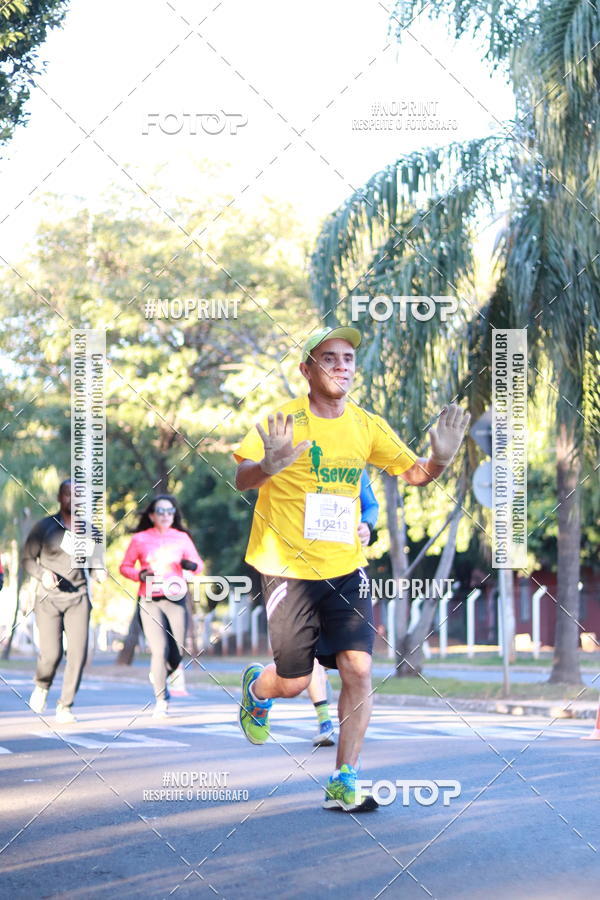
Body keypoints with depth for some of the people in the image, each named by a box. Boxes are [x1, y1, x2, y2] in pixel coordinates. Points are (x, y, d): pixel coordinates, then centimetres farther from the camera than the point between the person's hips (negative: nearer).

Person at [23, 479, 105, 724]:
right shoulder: (44, 527, 1)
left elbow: (95, 560, 19)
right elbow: (27, 559, 4)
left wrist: (99, 572, -4)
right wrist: (43, 574, -15)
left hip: (78, 596, 2)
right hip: (49, 598, -2)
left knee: (78, 652, -13)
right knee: (51, 654, -10)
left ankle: (65, 708, -4)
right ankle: (42, 686, 26)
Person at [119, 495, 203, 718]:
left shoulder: (181, 538, 7)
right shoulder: (140, 539, 3)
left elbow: (198, 565, 8)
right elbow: (124, 566, 8)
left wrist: (191, 565, -15)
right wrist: (139, 575, -12)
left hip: (175, 600, 2)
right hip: (149, 602, -2)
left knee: (177, 655, 0)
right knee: (160, 650, -14)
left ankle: (157, 676, 34)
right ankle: (161, 701, -2)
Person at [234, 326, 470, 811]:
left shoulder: (368, 426, 2)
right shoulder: (284, 420, -11)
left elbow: (414, 473, 9)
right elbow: (241, 479, -20)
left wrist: (441, 457, -14)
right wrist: (268, 466, -44)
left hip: (346, 567, 3)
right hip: (289, 568, -3)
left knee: (358, 669, -9)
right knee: (293, 682, 3)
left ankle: (344, 782, 2)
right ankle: (256, 687, 41)